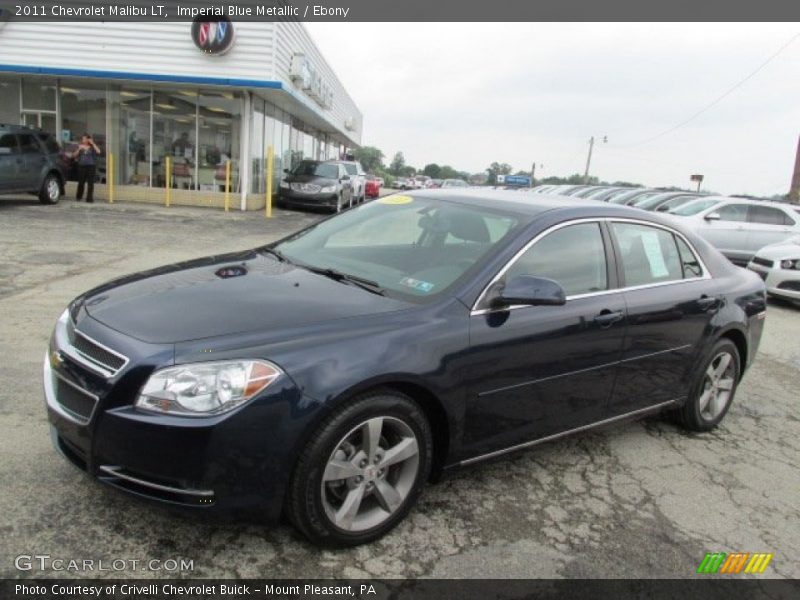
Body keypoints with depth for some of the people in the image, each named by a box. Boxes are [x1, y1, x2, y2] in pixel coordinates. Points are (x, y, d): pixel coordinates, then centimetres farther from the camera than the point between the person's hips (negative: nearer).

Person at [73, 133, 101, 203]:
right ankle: (79, 197, 20)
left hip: (91, 166, -2)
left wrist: (93, 144, -13)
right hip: (81, 166, 2)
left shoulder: (92, 147, 6)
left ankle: (89, 198, -1)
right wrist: (79, 149, -6)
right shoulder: (80, 146, 12)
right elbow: (74, 155, 7)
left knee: (90, 183, -5)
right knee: (81, 182, 4)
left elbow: (98, 152, -15)